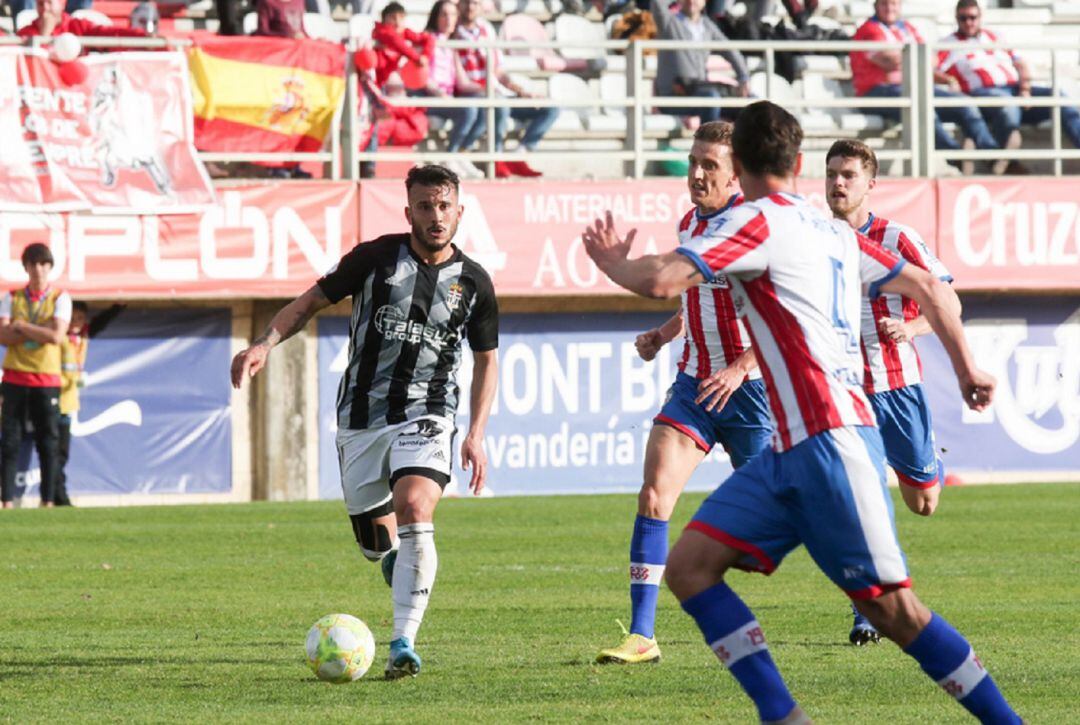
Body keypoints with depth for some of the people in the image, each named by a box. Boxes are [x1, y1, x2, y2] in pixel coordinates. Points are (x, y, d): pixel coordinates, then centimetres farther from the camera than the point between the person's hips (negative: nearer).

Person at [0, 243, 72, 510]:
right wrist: (40, 332, -13)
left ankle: (48, 500, 4)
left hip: (47, 379, -1)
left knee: (48, 442, 0)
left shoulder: (60, 299, 3)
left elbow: (56, 336, -12)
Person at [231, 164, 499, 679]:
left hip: (425, 418, -1)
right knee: (376, 542, 7)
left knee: (414, 510, -27)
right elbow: (314, 299, 5)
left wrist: (476, 436, 3)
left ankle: (404, 643, -25)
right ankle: (400, 559, 48)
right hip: (361, 418, 1)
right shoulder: (376, 258, -2)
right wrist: (266, 343, -11)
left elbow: (486, 360, 12)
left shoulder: (473, 282, 1)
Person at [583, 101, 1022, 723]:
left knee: (888, 605, -6)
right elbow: (929, 288, 23)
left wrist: (614, 262, 5)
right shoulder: (834, 232, 17)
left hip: (831, 439, -9)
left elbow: (661, 280, -17)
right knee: (689, 566, 1)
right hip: (793, 449, 9)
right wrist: (967, 368, 35)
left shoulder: (759, 221, -7)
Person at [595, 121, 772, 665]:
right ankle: (641, 636, -12)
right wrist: (664, 334, 9)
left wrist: (742, 367, -27)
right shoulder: (689, 225, 10)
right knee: (654, 494, -11)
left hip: (748, 389, -6)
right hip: (694, 383, 6)